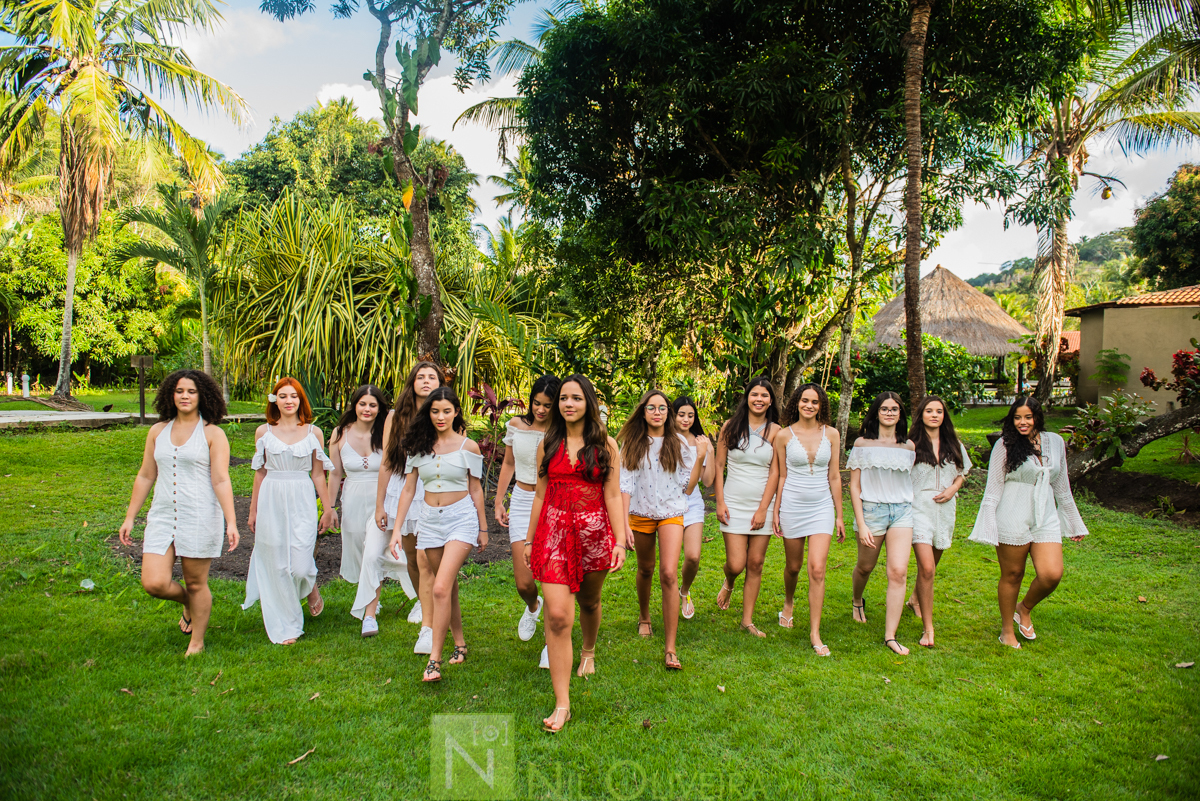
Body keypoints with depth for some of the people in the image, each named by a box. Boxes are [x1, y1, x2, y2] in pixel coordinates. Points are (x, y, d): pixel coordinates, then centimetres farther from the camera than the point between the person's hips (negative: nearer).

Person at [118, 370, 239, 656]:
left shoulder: (212, 434, -2)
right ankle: (188, 604, 28)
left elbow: (221, 481, -7)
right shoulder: (158, 431, 10)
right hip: (162, 516, 4)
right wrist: (129, 517, 14)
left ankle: (197, 643, 25)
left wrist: (231, 522, -15)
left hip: (200, 517, -4)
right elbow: (145, 476, 15)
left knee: (196, 583, 5)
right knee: (154, 583, -6)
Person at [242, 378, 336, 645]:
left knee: (301, 565, -9)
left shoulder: (313, 433, 3)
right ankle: (286, 628, 20)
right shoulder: (264, 432, 6)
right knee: (277, 566, 4)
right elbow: (260, 473, 12)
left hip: (301, 502, -1)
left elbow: (318, 474, 7)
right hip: (271, 502, 1)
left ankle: (312, 588, 29)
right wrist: (253, 510, 12)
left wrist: (329, 508, 7)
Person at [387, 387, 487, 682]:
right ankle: (460, 644, 30)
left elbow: (475, 489, 4)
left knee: (441, 588, -16)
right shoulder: (419, 446, 4)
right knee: (449, 588, 13)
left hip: (461, 518, -4)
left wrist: (483, 528, 8)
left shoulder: (468, 446, -3)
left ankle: (434, 658, -10)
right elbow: (408, 489, 7)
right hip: (430, 519, 4)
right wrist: (397, 529, 2)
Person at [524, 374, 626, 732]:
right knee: (557, 616, -10)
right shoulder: (547, 445, 5)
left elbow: (613, 496, -1)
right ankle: (562, 704, -5)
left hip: (594, 533, 0)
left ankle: (589, 651, 54)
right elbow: (540, 495, 10)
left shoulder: (605, 445, 1)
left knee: (588, 601, 21)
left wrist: (619, 541, -7)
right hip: (554, 533, 0)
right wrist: (529, 539, 12)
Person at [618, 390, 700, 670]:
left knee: (669, 574, -15)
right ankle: (644, 617, 48)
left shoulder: (678, 443, -1)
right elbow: (625, 485, -5)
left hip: (671, 513, -1)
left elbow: (688, 486, 2)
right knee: (645, 570, 18)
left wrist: (700, 458, -3)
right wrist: (624, 523, -10)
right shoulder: (632, 444, -1)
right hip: (640, 514, 1)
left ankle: (670, 648, -12)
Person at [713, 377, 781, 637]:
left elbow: (775, 472, -2)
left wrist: (763, 509, -7)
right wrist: (720, 502, -3)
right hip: (734, 504, -1)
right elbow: (719, 465, 4)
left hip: (762, 505, 1)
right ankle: (728, 584, 33)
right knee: (736, 564, -5)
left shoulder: (775, 431, 0)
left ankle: (747, 620, 18)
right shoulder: (731, 427, 1)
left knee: (755, 564, 4)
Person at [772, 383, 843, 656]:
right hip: (792, 506, 0)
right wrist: (775, 512, 2)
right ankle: (789, 602, 47)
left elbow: (834, 476, 5)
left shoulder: (831, 434, 1)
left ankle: (815, 633, -1)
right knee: (793, 566, 14)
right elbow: (781, 476, 3)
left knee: (817, 570, -10)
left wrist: (839, 516, 6)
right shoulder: (784, 435, -3)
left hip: (822, 507, 0)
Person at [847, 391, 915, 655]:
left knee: (898, 571, -11)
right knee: (865, 567, 14)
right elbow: (854, 486, -2)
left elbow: (912, 482, 18)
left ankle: (890, 635, -5)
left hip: (902, 512, 1)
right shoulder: (863, 443, 0)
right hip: (871, 509, -1)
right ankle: (858, 601, 48)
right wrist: (861, 524, -9)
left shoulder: (908, 446, 7)